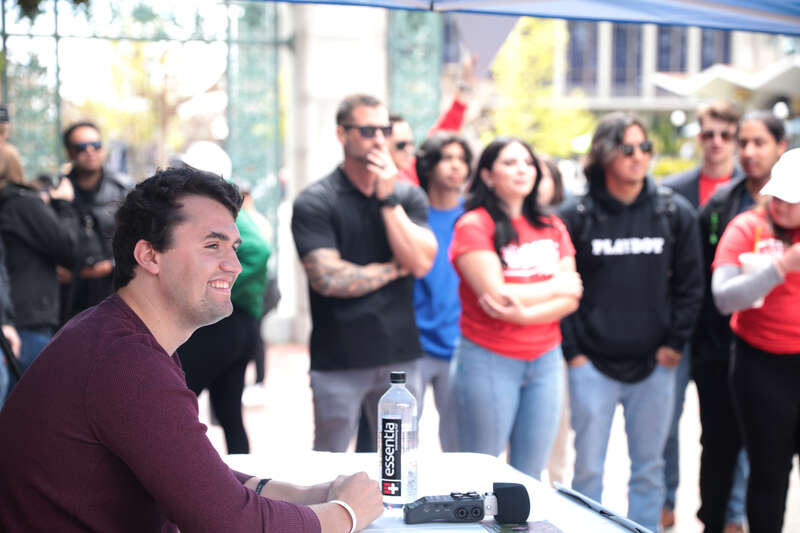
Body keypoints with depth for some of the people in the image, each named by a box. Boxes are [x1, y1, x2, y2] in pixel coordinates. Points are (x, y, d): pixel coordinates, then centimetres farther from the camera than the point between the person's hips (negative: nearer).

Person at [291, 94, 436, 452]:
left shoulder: (408, 196, 7)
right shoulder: (315, 203, -6)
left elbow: (421, 262, -7)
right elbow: (329, 279, -16)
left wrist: (389, 199, -11)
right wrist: (394, 269, -4)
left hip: (400, 355, 4)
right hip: (338, 360, -3)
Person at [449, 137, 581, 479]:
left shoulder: (552, 228, 11)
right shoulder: (473, 225, -6)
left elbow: (571, 300, 2)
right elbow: (497, 294, -16)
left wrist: (524, 314, -16)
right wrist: (555, 286, -3)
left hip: (545, 359, 5)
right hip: (488, 360, -5)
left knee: (530, 476, 10)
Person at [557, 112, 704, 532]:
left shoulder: (676, 213, 3)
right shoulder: (576, 216, -4)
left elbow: (689, 285, 7)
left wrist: (675, 342, 1)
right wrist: (571, 350, -7)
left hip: (654, 366, 2)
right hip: (592, 365, -2)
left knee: (649, 469, 11)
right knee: (588, 469, 5)